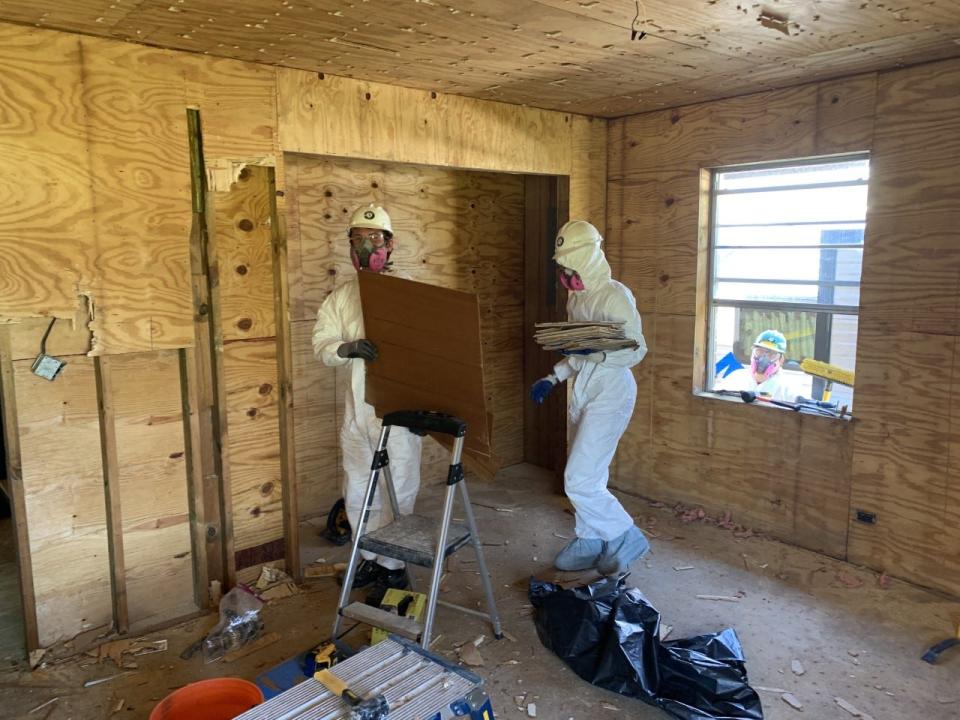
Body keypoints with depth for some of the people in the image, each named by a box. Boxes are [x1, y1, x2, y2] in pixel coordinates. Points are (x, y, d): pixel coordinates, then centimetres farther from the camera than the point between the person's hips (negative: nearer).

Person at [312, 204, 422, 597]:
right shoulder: (341, 296, 7)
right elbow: (321, 343, -2)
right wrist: (346, 348, -23)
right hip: (356, 407, 5)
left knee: (397, 490, 5)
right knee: (357, 491, 16)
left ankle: (394, 565, 23)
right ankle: (371, 559, 35)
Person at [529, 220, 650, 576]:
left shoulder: (615, 295, -13)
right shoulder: (575, 298, 11)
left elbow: (636, 350, -17)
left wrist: (593, 352, -29)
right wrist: (553, 378, 10)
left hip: (610, 394, -8)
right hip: (583, 392, 8)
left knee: (580, 481, -9)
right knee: (588, 477, 15)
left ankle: (626, 537, 11)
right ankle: (590, 544, 30)